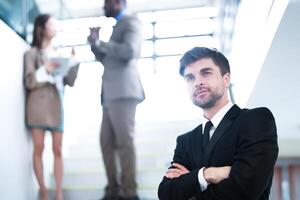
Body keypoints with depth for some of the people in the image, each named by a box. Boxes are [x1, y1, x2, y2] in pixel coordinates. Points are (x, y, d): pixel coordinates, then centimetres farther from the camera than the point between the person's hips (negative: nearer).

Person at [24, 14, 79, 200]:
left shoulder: (59, 53, 17)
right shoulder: (32, 53, 5)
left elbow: (70, 81, 13)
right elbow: (29, 82, -2)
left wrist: (74, 62, 2)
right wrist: (45, 69, -14)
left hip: (57, 104, 3)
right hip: (38, 104, -3)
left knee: (58, 150, -1)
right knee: (39, 148, -3)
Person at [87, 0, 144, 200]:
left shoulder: (131, 21, 0)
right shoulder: (117, 27, 27)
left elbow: (129, 51, -18)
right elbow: (106, 59, 28)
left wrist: (99, 43, -9)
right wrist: (95, 43, 12)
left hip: (123, 91, -9)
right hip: (111, 93, 9)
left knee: (124, 141, -11)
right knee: (107, 142, 5)